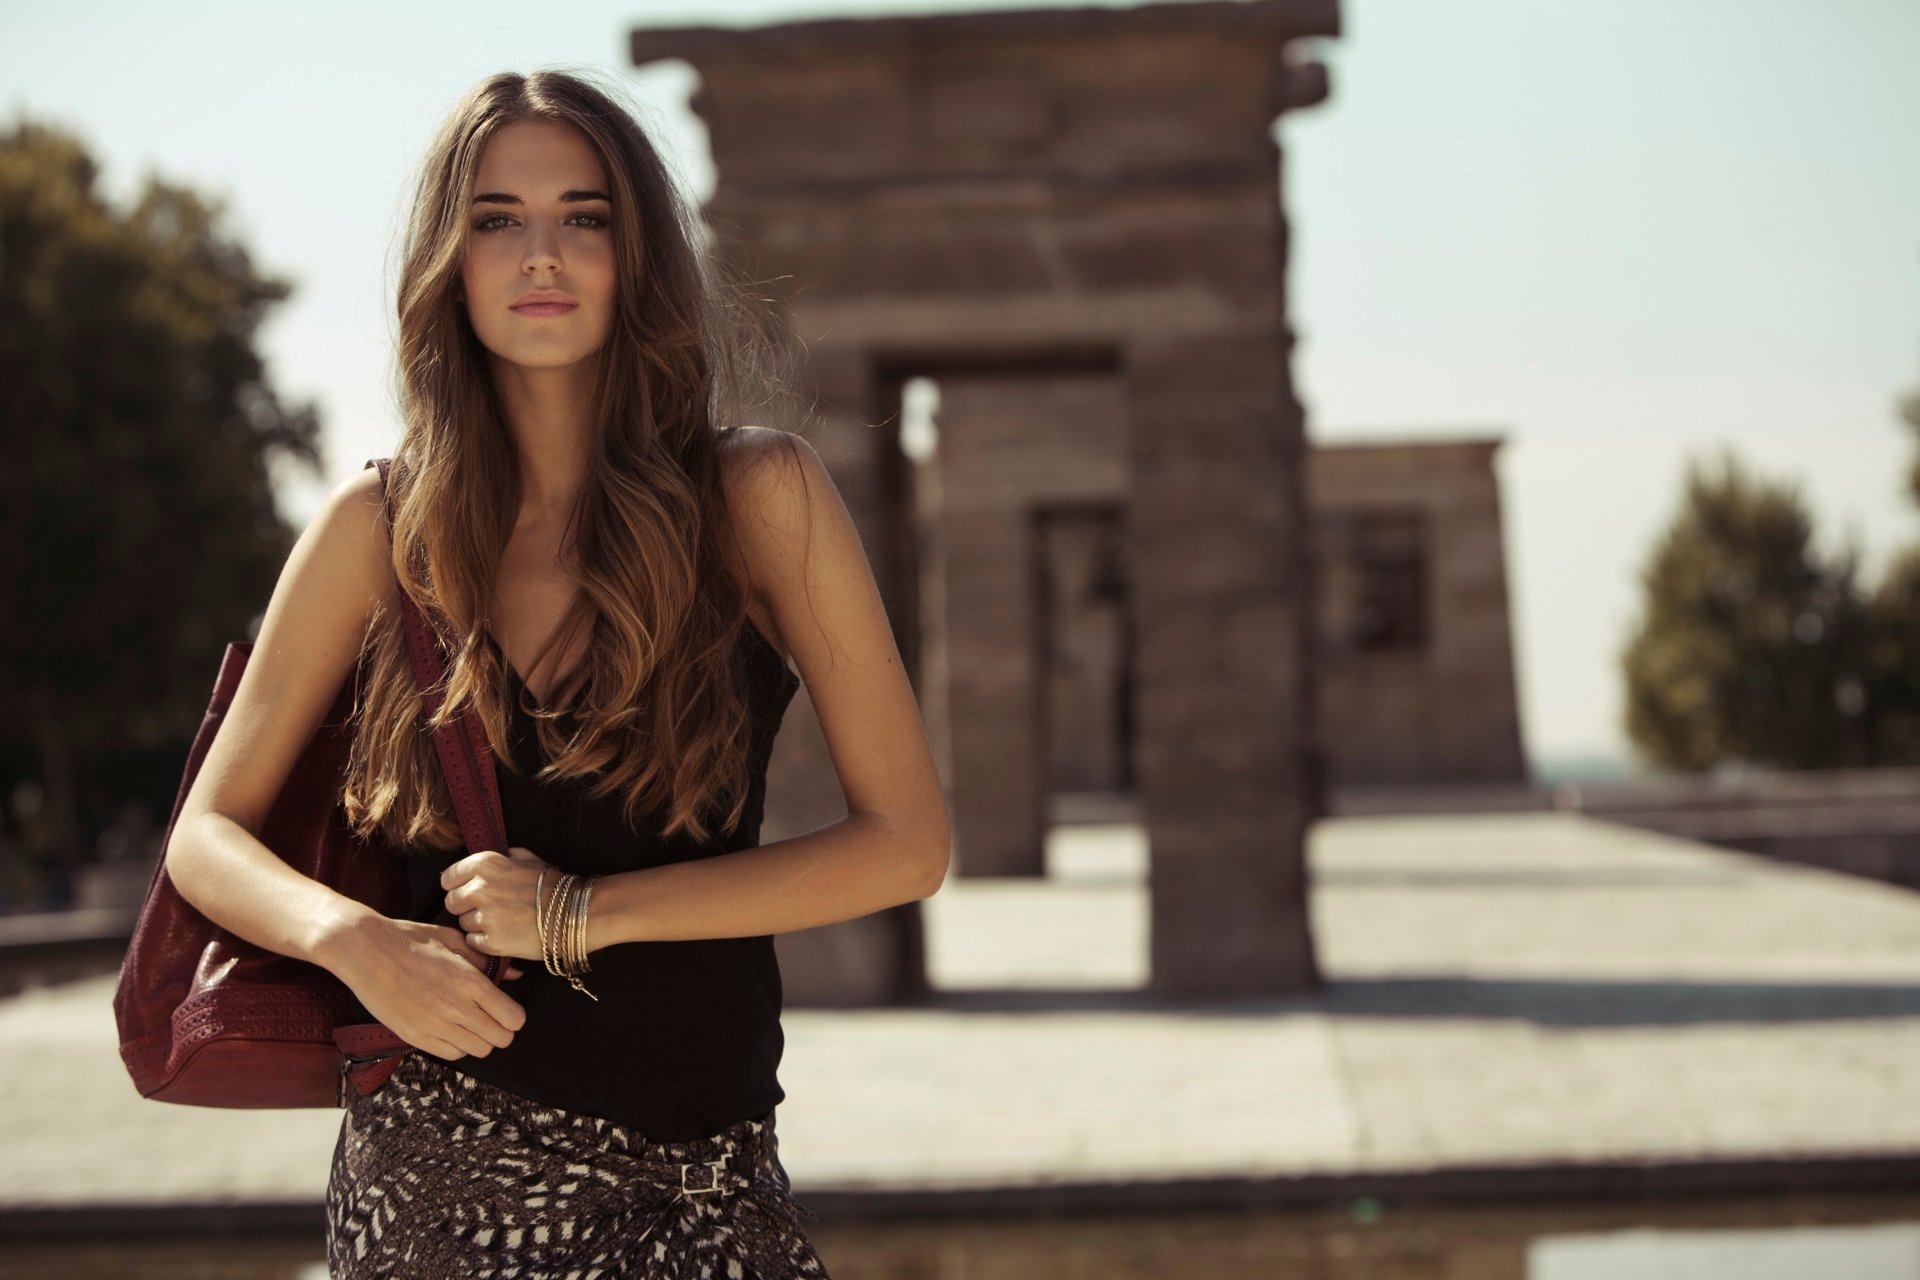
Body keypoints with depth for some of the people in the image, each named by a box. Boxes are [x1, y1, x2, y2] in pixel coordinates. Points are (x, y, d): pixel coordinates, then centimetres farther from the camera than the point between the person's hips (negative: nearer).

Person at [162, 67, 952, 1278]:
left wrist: (582, 914, -13)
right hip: (448, 1163, 1)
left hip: (711, 1175, 0)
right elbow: (210, 835, 7)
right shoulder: (377, 529, 0)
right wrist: (351, 937, -14)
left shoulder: (759, 493, -5)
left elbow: (908, 843, -8)